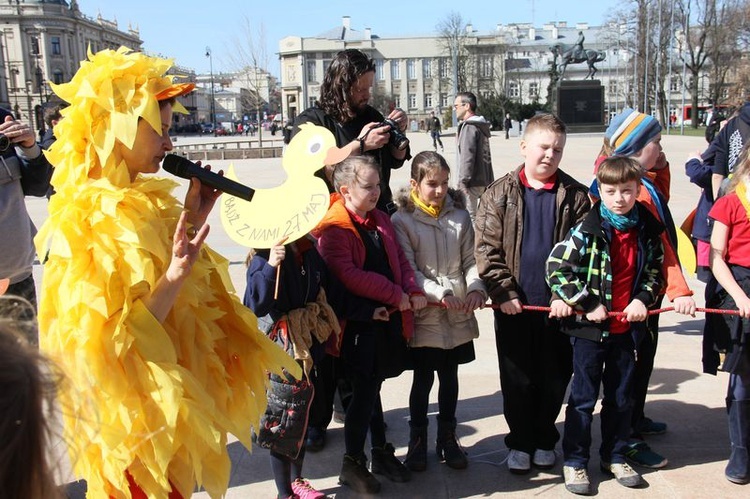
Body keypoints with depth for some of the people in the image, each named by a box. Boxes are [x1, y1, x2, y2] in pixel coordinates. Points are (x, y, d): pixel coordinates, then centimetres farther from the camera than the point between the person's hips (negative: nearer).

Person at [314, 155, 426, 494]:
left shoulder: (380, 220, 12)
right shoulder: (333, 229, -15)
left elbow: (399, 257, 14)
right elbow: (348, 275, -23)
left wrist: (413, 291, -3)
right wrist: (395, 294, -19)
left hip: (389, 318, 7)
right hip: (359, 323, -7)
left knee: (371, 387, 19)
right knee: (365, 391, 0)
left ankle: (381, 453, 31)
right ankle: (352, 463, 17)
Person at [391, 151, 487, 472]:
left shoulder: (459, 216, 4)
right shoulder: (402, 220, -6)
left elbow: (471, 260, 4)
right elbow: (408, 269, -11)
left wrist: (476, 289, -15)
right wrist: (442, 295, -21)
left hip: (458, 314, 3)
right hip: (424, 313, -3)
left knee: (450, 376, 15)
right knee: (423, 379, 8)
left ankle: (447, 438, 32)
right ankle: (417, 440, 26)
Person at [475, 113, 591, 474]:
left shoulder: (575, 196, 1)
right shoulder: (500, 194, 0)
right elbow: (486, 249, -5)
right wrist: (503, 292, -12)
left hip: (559, 305, 1)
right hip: (514, 305, 0)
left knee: (555, 377, 11)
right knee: (517, 379, 10)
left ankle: (544, 440, 31)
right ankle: (520, 442, 27)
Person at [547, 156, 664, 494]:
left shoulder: (648, 231, 1)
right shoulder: (588, 231, -14)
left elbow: (655, 271, 13)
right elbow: (556, 267, -17)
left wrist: (643, 299, -6)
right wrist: (588, 304, -16)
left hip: (627, 326, 5)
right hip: (590, 327, -5)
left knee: (621, 397, 16)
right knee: (584, 397, 5)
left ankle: (615, 457, 33)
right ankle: (574, 461, 18)